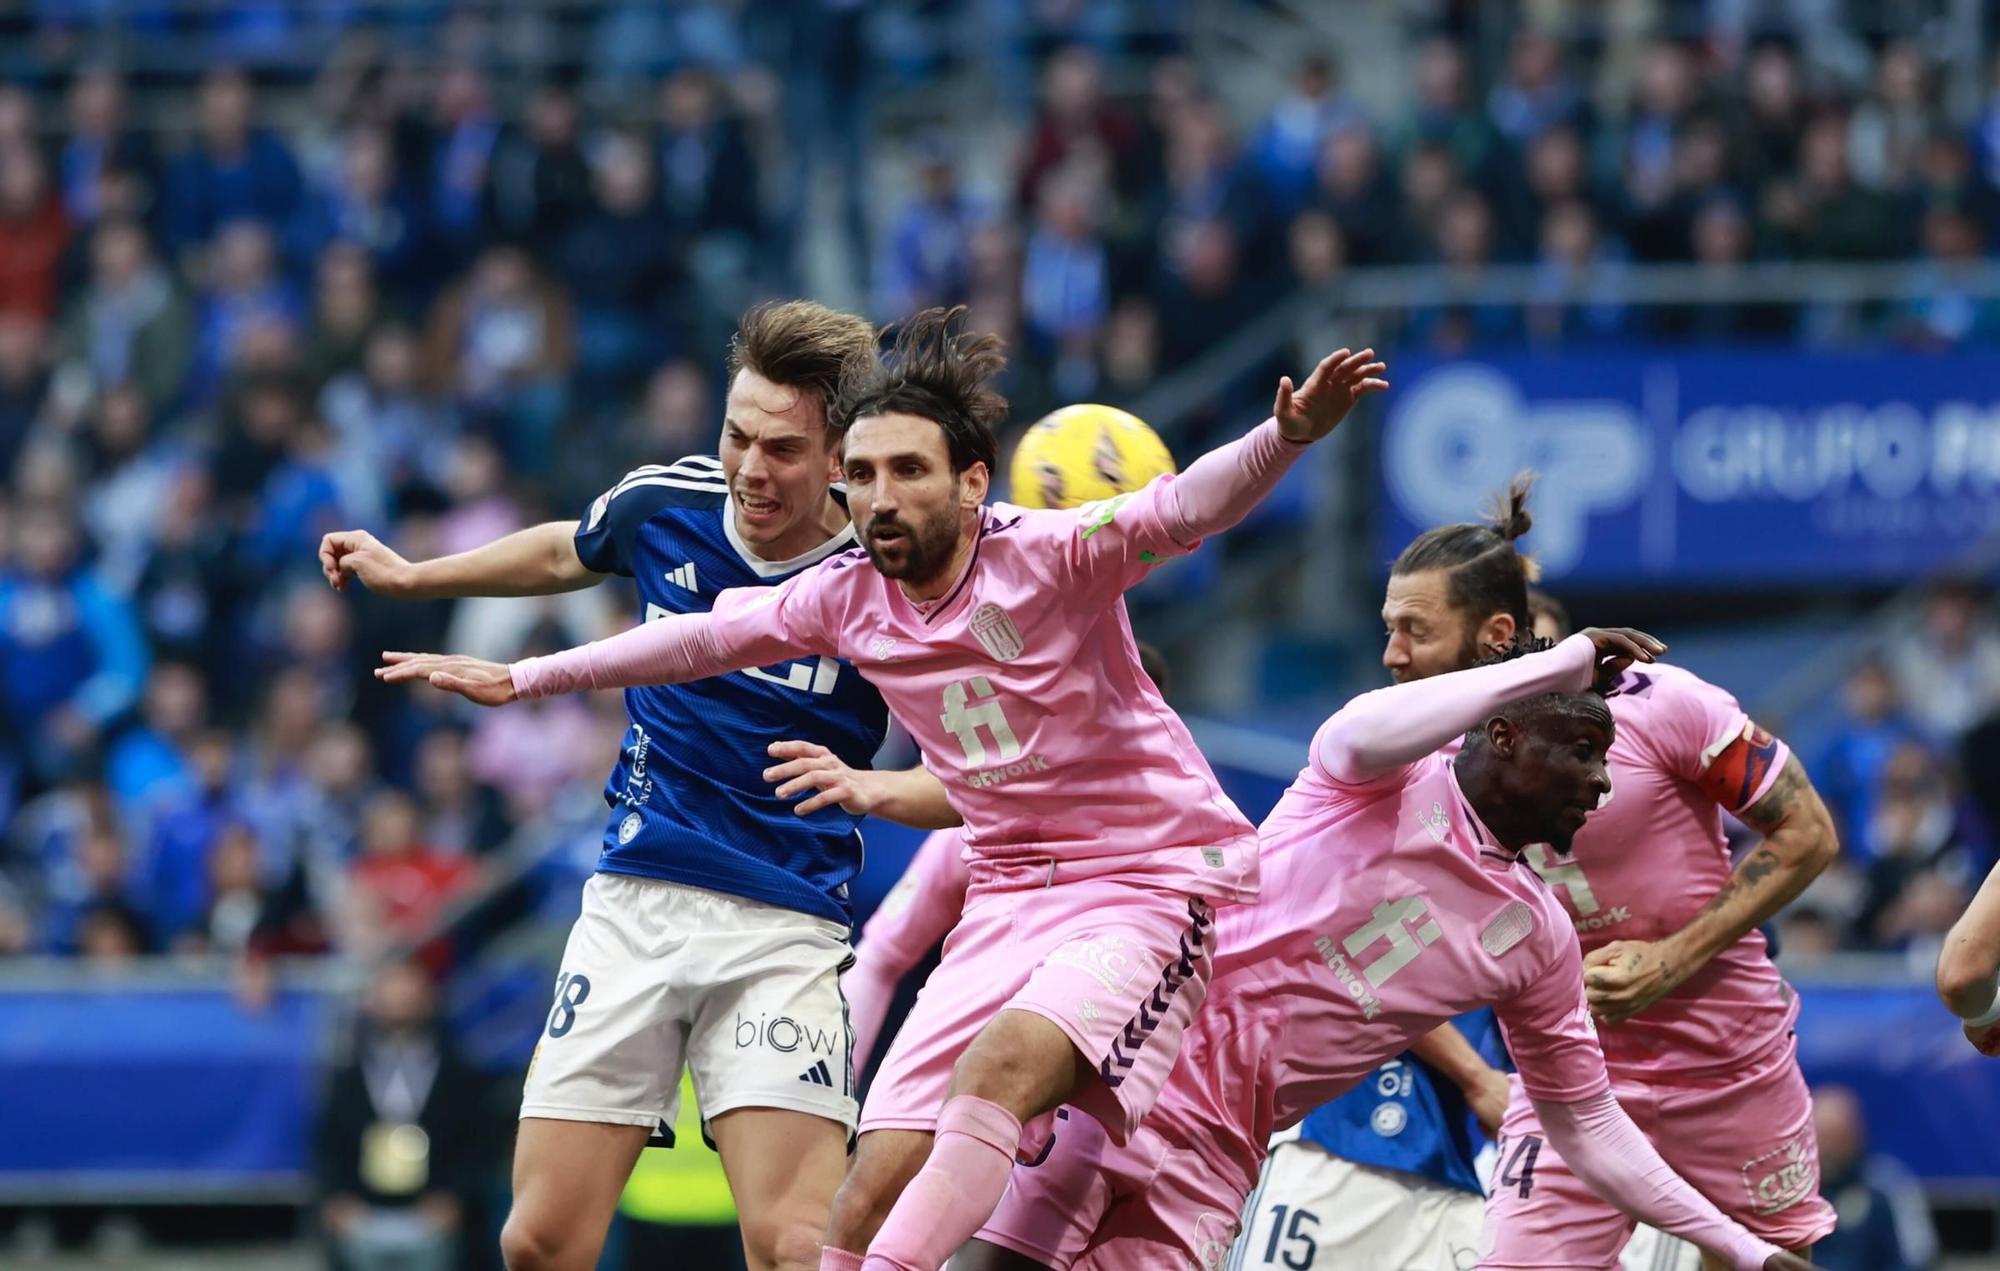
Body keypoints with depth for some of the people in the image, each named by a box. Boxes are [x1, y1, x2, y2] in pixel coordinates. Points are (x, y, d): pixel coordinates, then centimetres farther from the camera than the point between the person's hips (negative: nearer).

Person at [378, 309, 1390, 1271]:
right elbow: (703, 637, 17)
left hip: (1154, 880, -6)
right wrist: (523, 679, 26)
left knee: (1001, 1065, -34)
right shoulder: (846, 598, 1)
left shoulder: (1047, 556, -16)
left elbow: (1178, 510, -33)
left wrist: (1281, 440, -54)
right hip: (1009, 899, 6)